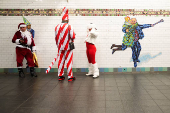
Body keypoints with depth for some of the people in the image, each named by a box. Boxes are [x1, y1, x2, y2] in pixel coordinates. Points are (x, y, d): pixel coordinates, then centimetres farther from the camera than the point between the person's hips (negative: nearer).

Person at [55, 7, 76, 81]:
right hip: (68, 47, -5)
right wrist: (72, 39, 9)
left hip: (60, 47, 5)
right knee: (69, 61, 1)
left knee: (61, 60, 11)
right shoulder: (69, 26, -12)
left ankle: (60, 76, 16)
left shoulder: (57, 27, 5)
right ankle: (70, 77, 5)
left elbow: (56, 38, 11)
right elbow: (73, 36, -15)